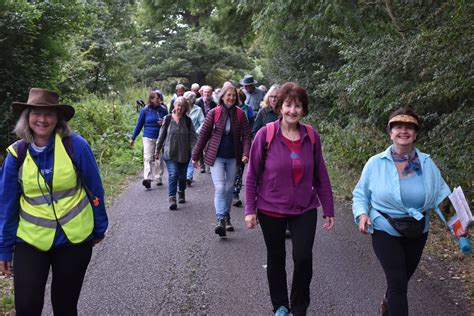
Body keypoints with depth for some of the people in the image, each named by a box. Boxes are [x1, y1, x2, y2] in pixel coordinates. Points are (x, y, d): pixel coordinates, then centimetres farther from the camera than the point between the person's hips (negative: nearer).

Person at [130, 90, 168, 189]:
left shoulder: (163, 110, 2)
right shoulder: (145, 110, -2)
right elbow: (139, 124, 6)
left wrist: (164, 123, -12)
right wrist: (133, 138, 9)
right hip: (148, 138, -2)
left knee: (159, 159, 11)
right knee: (148, 158, -14)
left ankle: (158, 178, 24)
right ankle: (147, 179, -22)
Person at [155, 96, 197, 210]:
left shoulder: (187, 120, 0)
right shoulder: (168, 119, -1)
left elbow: (192, 137, -1)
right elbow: (162, 135, 5)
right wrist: (157, 150, 8)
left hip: (184, 153, 2)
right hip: (170, 153, -2)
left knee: (182, 175, 14)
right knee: (173, 174, -13)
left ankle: (181, 193, 37)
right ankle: (172, 198, -12)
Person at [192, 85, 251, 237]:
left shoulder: (240, 114, -1)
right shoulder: (214, 113, -5)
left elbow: (246, 135, -2)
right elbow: (203, 134, -1)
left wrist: (245, 154, -17)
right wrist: (196, 156, 0)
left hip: (233, 157, 3)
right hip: (216, 156, -2)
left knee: (229, 188, 13)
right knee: (220, 188, -13)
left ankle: (226, 217, 28)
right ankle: (221, 220, -15)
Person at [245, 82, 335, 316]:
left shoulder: (311, 136, -4)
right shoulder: (265, 134, -10)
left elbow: (321, 176, 3)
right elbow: (252, 175, -5)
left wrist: (328, 209, 6)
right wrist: (250, 210, -6)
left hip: (305, 210, 1)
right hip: (271, 210, -1)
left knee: (303, 258, -9)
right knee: (276, 258, 15)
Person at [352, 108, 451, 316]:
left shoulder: (427, 164, -4)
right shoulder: (375, 163, -11)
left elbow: (441, 194, -5)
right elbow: (360, 194, -2)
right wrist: (362, 214, -20)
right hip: (385, 230, -4)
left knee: (402, 278, 22)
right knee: (398, 281, -11)